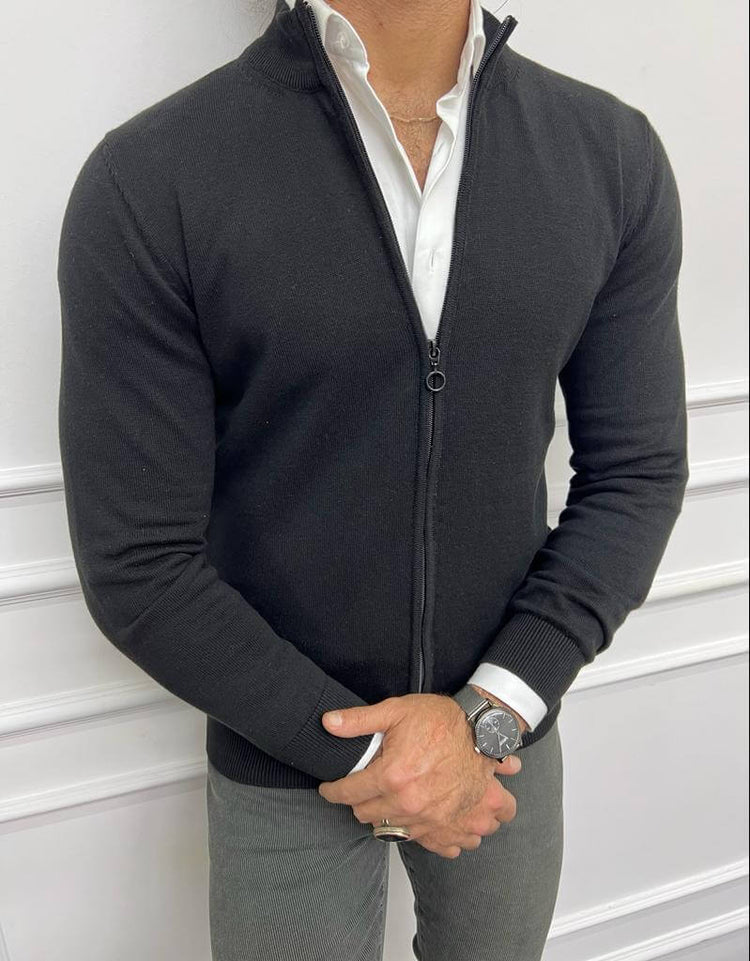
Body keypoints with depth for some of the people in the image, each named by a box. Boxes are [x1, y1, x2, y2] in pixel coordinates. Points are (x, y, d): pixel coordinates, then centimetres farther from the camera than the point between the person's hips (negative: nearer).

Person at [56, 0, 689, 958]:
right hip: (286, 762, -2)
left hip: (508, 737, 3)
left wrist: (489, 713, -15)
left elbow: (636, 474, -5)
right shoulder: (147, 183, -19)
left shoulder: (614, 155, -10)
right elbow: (137, 564, -16)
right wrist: (359, 751, -14)